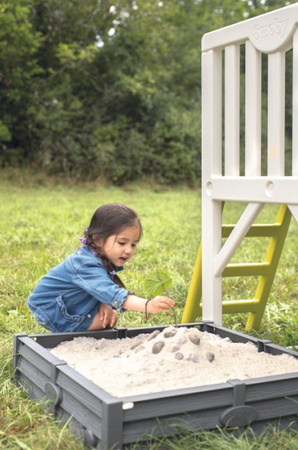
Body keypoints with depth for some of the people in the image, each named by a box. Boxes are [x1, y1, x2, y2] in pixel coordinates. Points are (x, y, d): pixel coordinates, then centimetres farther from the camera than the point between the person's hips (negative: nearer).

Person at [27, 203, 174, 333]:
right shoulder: (87, 265, -38)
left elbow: (101, 289, 1)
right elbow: (112, 293, -52)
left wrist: (104, 304, -22)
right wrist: (147, 305, -65)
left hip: (68, 303, 9)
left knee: (110, 316, 1)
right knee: (108, 320, -19)